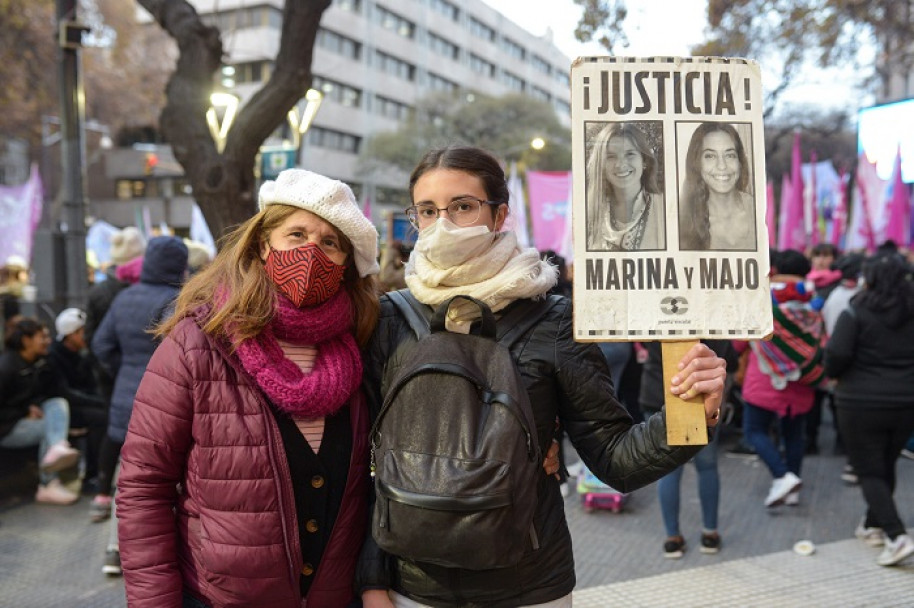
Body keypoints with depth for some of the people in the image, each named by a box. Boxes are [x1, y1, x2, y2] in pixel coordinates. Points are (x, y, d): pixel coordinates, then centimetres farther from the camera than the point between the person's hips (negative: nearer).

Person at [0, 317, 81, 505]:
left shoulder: (40, 362, 4)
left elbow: (50, 393, 9)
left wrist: (34, 407, -10)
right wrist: (25, 412, -17)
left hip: (30, 416, 6)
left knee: (58, 403, -20)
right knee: (49, 427, -25)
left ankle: (57, 448, -39)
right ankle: (48, 485, -22)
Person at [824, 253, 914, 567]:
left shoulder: (856, 313, -12)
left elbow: (837, 353, -20)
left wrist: (834, 374, 0)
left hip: (861, 403, -5)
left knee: (869, 472, 2)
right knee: (886, 467, 21)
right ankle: (874, 525, 33)